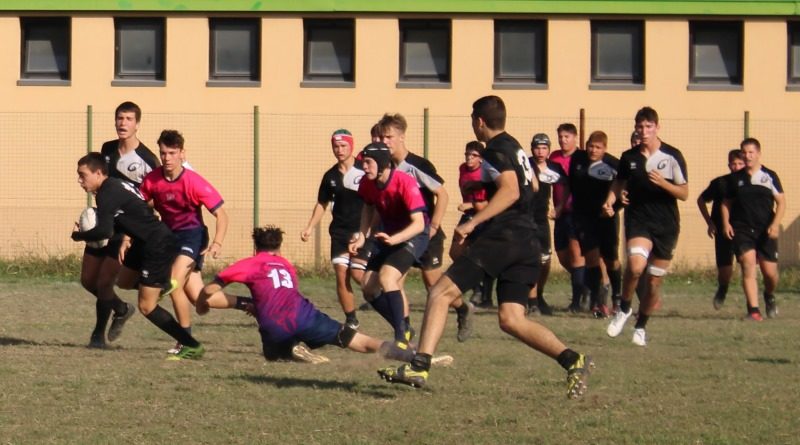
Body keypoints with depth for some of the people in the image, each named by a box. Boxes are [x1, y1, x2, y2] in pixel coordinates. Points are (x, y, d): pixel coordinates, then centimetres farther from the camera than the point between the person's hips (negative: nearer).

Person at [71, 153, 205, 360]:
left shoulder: (107, 193, -15)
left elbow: (104, 231, -24)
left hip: (158, 247, -10)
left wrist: (79, 236, -9)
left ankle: (192, 346, -7)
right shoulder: (115, 186, 15)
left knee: (146, 306, -7)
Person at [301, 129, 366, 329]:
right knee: (341, 273, -5)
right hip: (339, 231, 4)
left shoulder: (364, 171, -8)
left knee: (358, 274, -12)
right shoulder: (330, 176, 7)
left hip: (362, 230, -4)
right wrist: (310, 227, 8)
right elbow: (322, 203, 18)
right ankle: (351, 321, 5)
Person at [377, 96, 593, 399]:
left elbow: (510, 191, -20)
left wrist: (473, 222, -24)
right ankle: (572, 360, -13)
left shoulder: (496, 150, -5)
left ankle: (420, 366, -19)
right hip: (527, 241, 9)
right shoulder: (515, 147, 22)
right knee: (511, 320, 4)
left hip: (503, 234, -9)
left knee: (440, 293, -8)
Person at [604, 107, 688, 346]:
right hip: (638, 220, 0)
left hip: (666, 225, 0)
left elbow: (684, 193, -3)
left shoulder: (672, 156, -3)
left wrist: (663, 183, -21)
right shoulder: (629, 157, 4)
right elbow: (618, 184, 18)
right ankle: (624, 309, -5)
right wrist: (610, 201, -3)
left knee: (654, 283, 6)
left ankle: (641, 326, 28)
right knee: (636, 265, -29)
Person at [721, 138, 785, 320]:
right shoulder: (735, 178, 8)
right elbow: (726, 203, 16)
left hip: (766, 232, 0)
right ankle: (753, 310, -20)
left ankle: (769, 297, 35)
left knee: (770, 272, 1)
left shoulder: (769, 176, 3)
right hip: (742, 230, 0)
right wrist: (726, 223, 0)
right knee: (748, 265, -17)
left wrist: (775, 224, -14)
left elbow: (781, 202, 1)